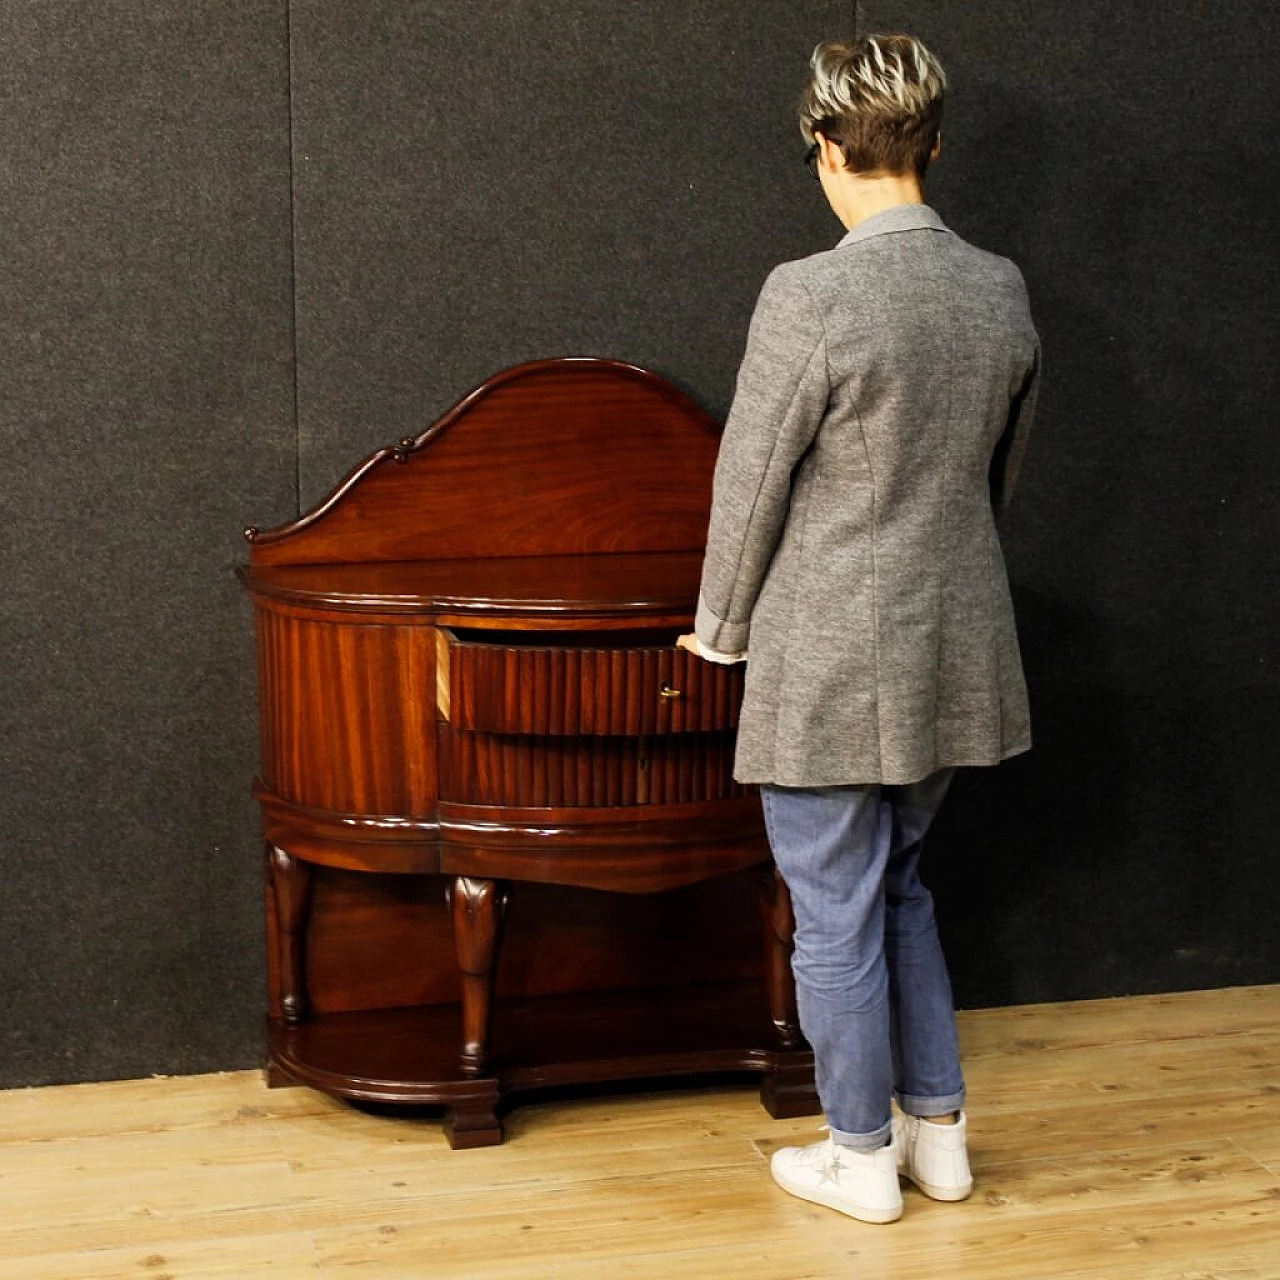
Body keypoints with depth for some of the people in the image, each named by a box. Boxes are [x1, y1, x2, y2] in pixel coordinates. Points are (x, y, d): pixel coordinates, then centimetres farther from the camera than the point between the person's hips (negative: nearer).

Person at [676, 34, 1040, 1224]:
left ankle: (862, 1158, 22)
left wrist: (722, 627, 3)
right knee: (898, 888, 23)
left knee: (836, 913, 8)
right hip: (953, 653, 7)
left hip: (829, 664, -7)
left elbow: (750, 482, -12)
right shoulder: (1001, 290, 1)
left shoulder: (812, 294, -19)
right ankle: (938, 1130, 30)